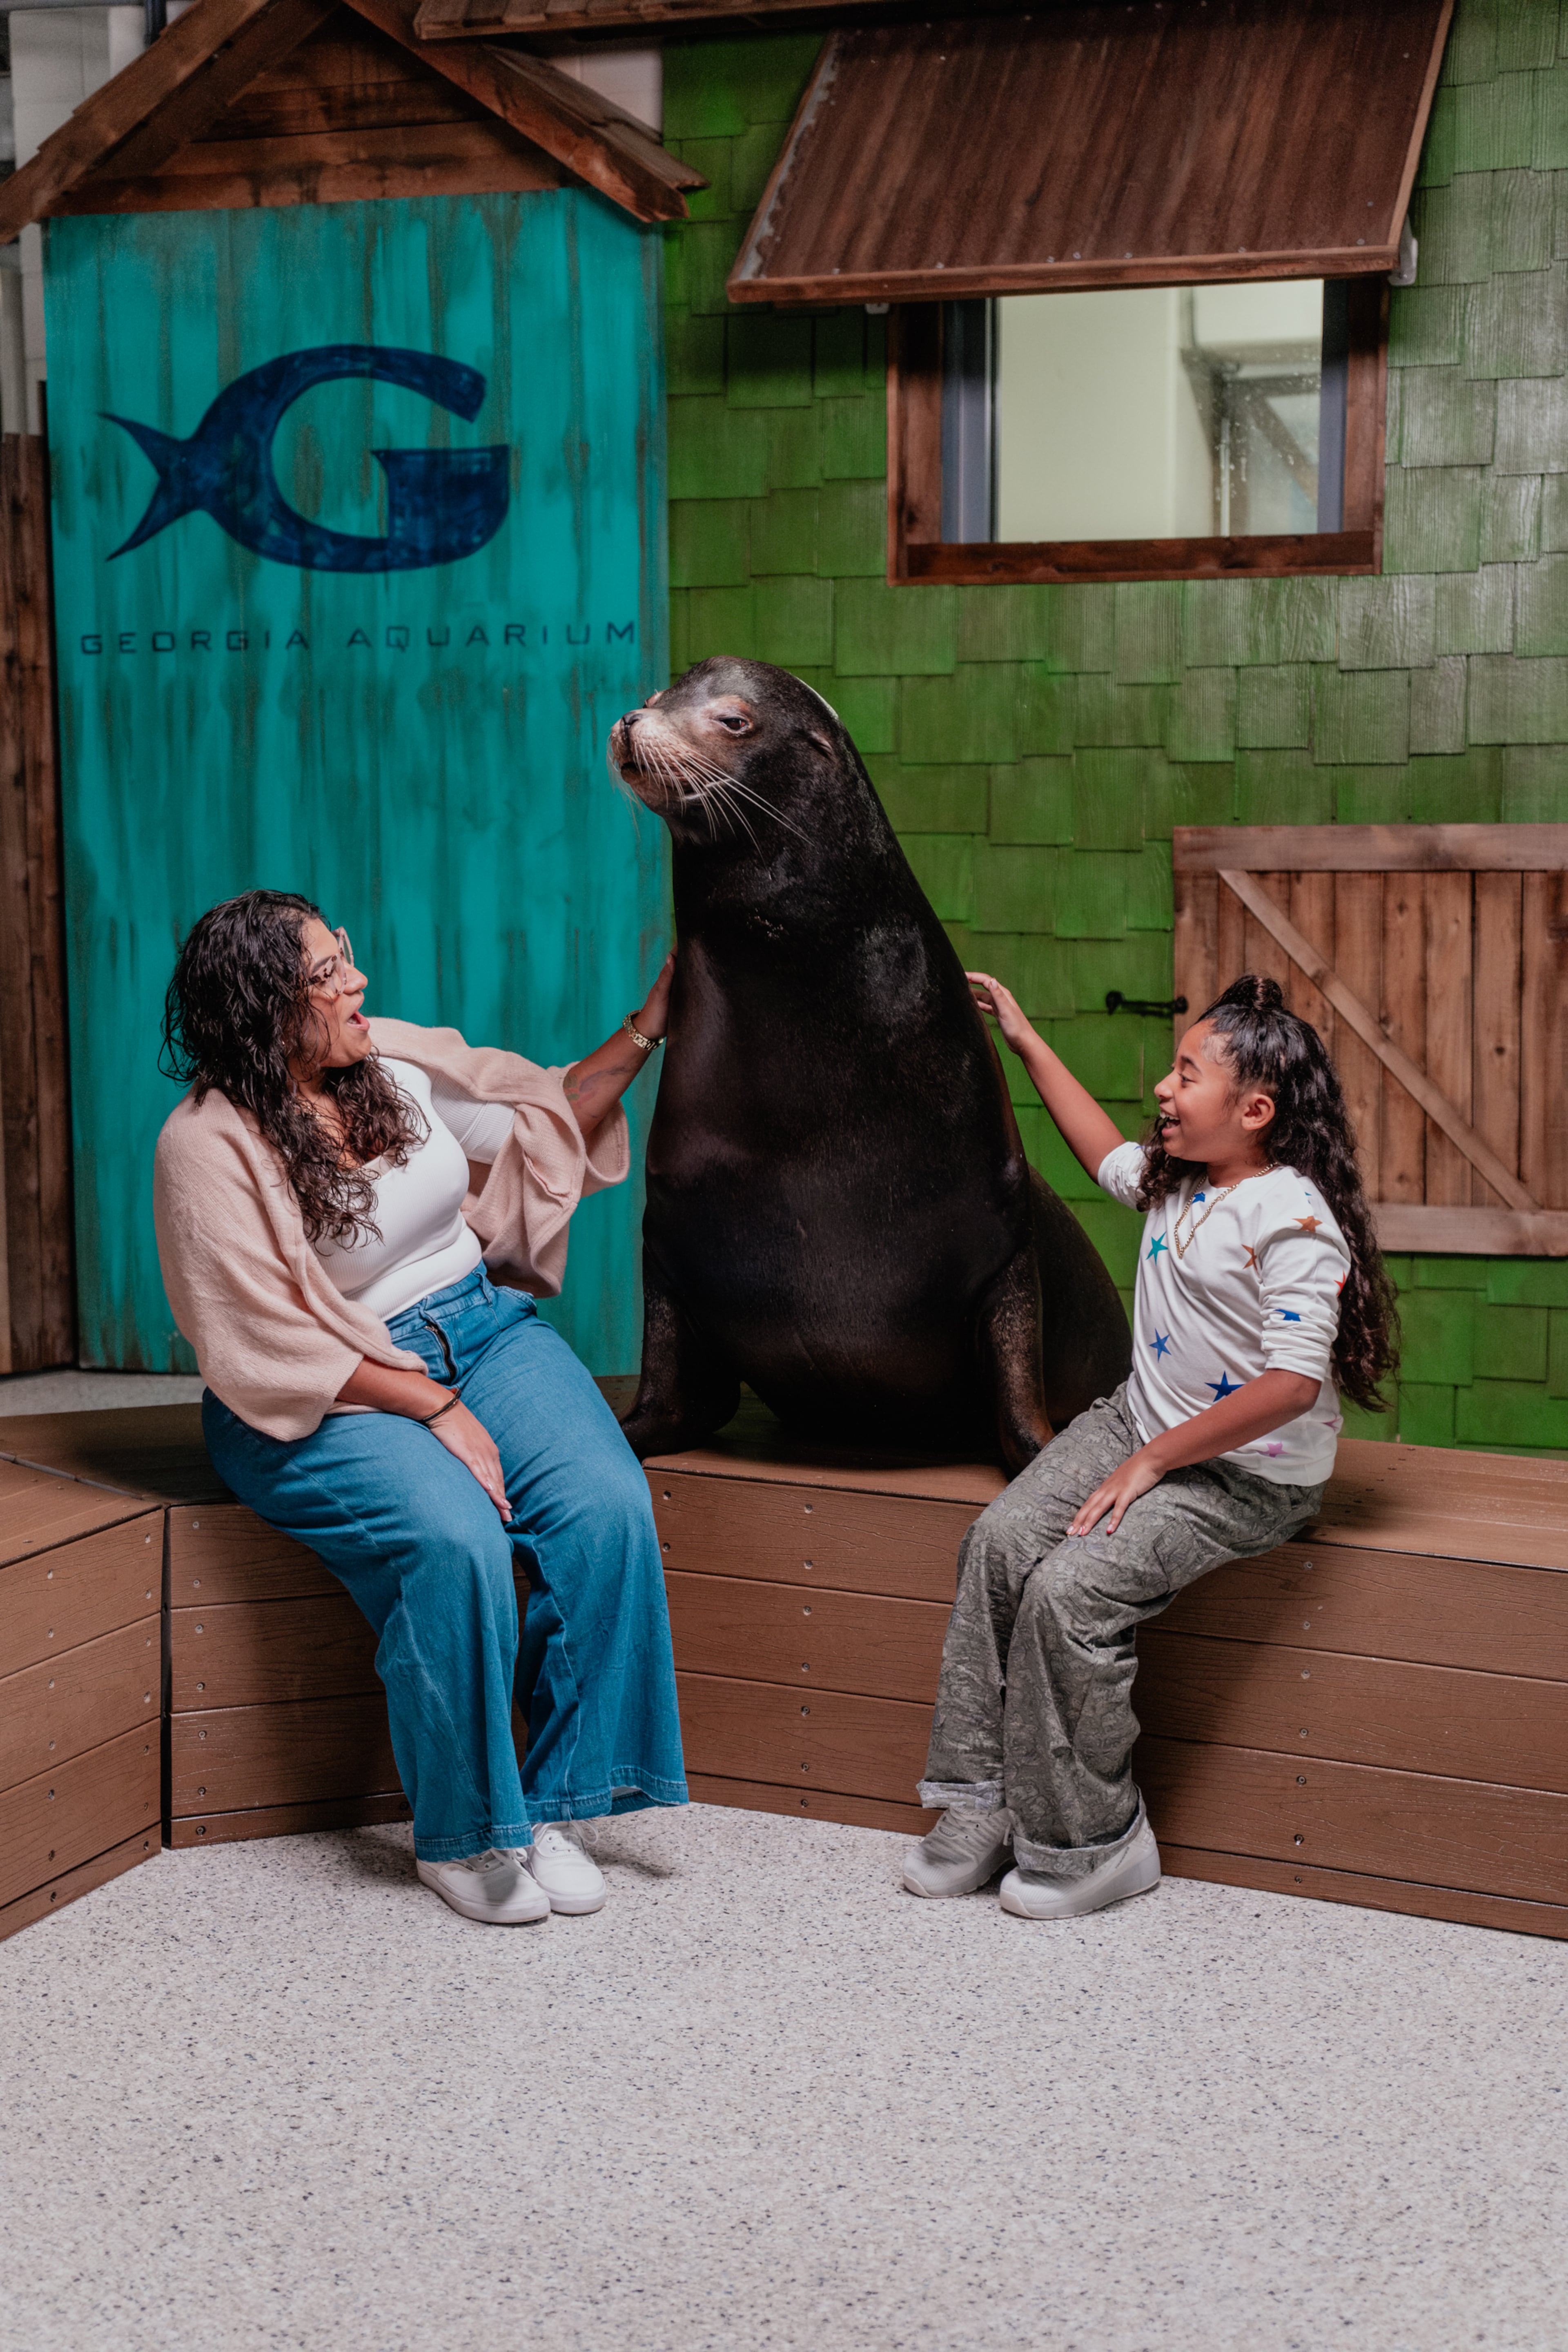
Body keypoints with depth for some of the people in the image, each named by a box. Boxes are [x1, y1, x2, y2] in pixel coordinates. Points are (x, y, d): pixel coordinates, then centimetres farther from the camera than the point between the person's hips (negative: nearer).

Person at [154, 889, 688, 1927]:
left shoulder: (398, 1061, 2)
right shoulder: (210, 1146, -15)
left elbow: (545, 1120, 16)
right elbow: (275, 1355, -16)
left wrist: (648, 1028, 7)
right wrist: (436, 1410, -19)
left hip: (482, 1326, 6)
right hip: (329, 1399, -5)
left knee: (609, 1508, -21)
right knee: (458, 1544, -33)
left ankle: (553, 1805, -8)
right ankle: (461, 1836, -12)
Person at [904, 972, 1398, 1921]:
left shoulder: (1296, 1221, -21)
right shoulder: (1180, 1179, 7)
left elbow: (1293, 1383, -27)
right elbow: (1109, 1153, 31)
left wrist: (1151, 1462, -22)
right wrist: (1026, 1039, 33)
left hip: (1245, 1476, -8)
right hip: (1139, 1422, 8)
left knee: (1071, 1587, -24)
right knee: (1001, 1540, -13)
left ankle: (1093, 1841, -8)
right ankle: (985, 1799, -6)